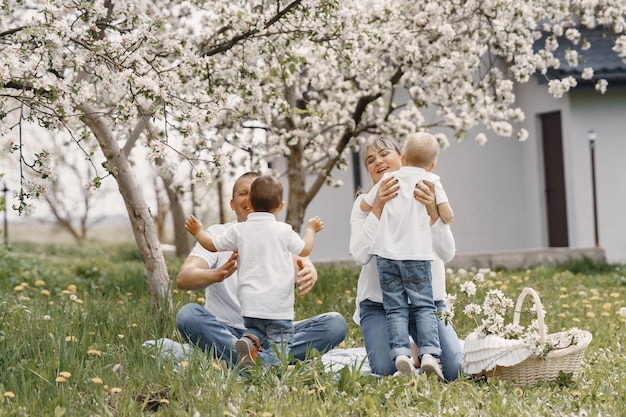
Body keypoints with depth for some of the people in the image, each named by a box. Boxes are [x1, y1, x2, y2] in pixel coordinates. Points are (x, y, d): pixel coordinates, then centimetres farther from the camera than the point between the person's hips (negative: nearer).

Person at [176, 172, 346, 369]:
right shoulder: (218, 234, 0)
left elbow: (300, 259, -16)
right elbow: (182, 278, -16)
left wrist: (310, 272, -43)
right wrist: (217, 274, -39)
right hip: (225, 333, -2)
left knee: (336, 323, -18)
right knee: (188, 314, -31)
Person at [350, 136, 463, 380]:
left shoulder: (428, 197, -2)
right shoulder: (366, 202, -3)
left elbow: (447, 254, -14)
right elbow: (360, 255, -18)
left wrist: (432, 212, -29)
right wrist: (378, 209, -26)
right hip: (379, 302, -1)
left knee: (451, 371, -14)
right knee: (385, 371, -20)